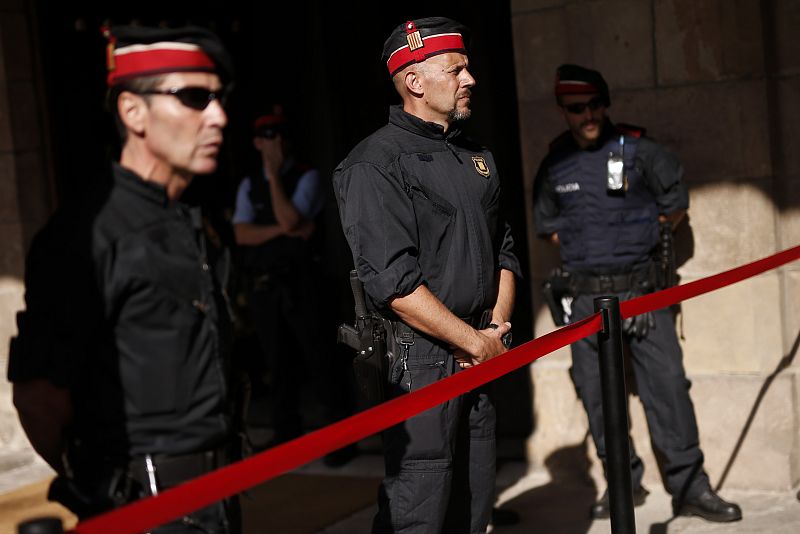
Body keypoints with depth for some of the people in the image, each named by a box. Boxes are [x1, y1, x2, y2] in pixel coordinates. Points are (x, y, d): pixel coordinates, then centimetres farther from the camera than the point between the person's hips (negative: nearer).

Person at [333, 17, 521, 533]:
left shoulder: (478, 157, 15)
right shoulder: (376, 164, -11)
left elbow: (504, 249, 19)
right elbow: (394, 282, -19)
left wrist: (498, 327, 3)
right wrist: (477, 341, -14)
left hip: (481, 356, 8)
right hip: (417, 361, -8)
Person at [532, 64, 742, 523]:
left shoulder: (636, 149, -3)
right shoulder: (554, 165, 4)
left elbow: (677, 204, 9)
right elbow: (546, 223, 21)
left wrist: (644, 239, 12)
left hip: (643, 290, -3)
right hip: (586, 296, 3)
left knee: (668, 384, -6)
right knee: (595, 391, 7)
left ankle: (689, 486, 2)